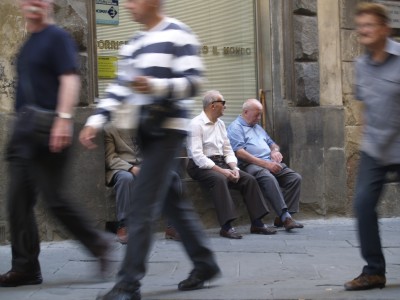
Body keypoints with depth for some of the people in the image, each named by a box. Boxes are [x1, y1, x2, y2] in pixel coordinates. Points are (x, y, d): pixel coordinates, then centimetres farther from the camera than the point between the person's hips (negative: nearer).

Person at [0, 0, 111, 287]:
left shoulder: (57, 37, -5)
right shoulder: (29, 43, 20)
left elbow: (70, 80, -16)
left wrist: (63, 119, -26)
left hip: (47, 133, -8)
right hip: (24, 132, 8)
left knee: (54, 198, -6)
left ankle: (98, 243, 13)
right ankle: (25, 267, 10)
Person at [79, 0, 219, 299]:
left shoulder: (178, 34, -6)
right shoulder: (133, 44, 17)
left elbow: (194, 82, -14)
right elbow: (119, 86, 14)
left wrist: (157, 86, -31)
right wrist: (97, 119, 1)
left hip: (169, 129, -8)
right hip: (146, 130, 8)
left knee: (144, 203, -12)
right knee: (171, 199, 12)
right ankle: (205, 262, 25)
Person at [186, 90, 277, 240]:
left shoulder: (220, 124, 15)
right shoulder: (196, 124, -11)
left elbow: (228, 150, 16)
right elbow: (197, 156, -20)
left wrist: (234, 168, -5)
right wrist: (221, 170, -25)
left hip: (220, 163, 8)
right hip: (201, 166, -8)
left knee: (249, 179, -10)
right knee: (219, 179, -37)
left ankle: (257, 223, -9)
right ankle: (226, 226, -39)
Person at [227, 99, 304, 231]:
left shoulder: (258, 127, 29)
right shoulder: (235, 128, 1)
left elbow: (272, 143, 34)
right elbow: (240, 153, -13)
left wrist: (275, 151, 6)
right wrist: (265, 164, -18)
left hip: (270, 163, 8)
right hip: (251, 165, -8)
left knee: (295, 178, -13)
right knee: (269, 178, -38)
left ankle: (282, 217, -16)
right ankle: (285, 217, -40)